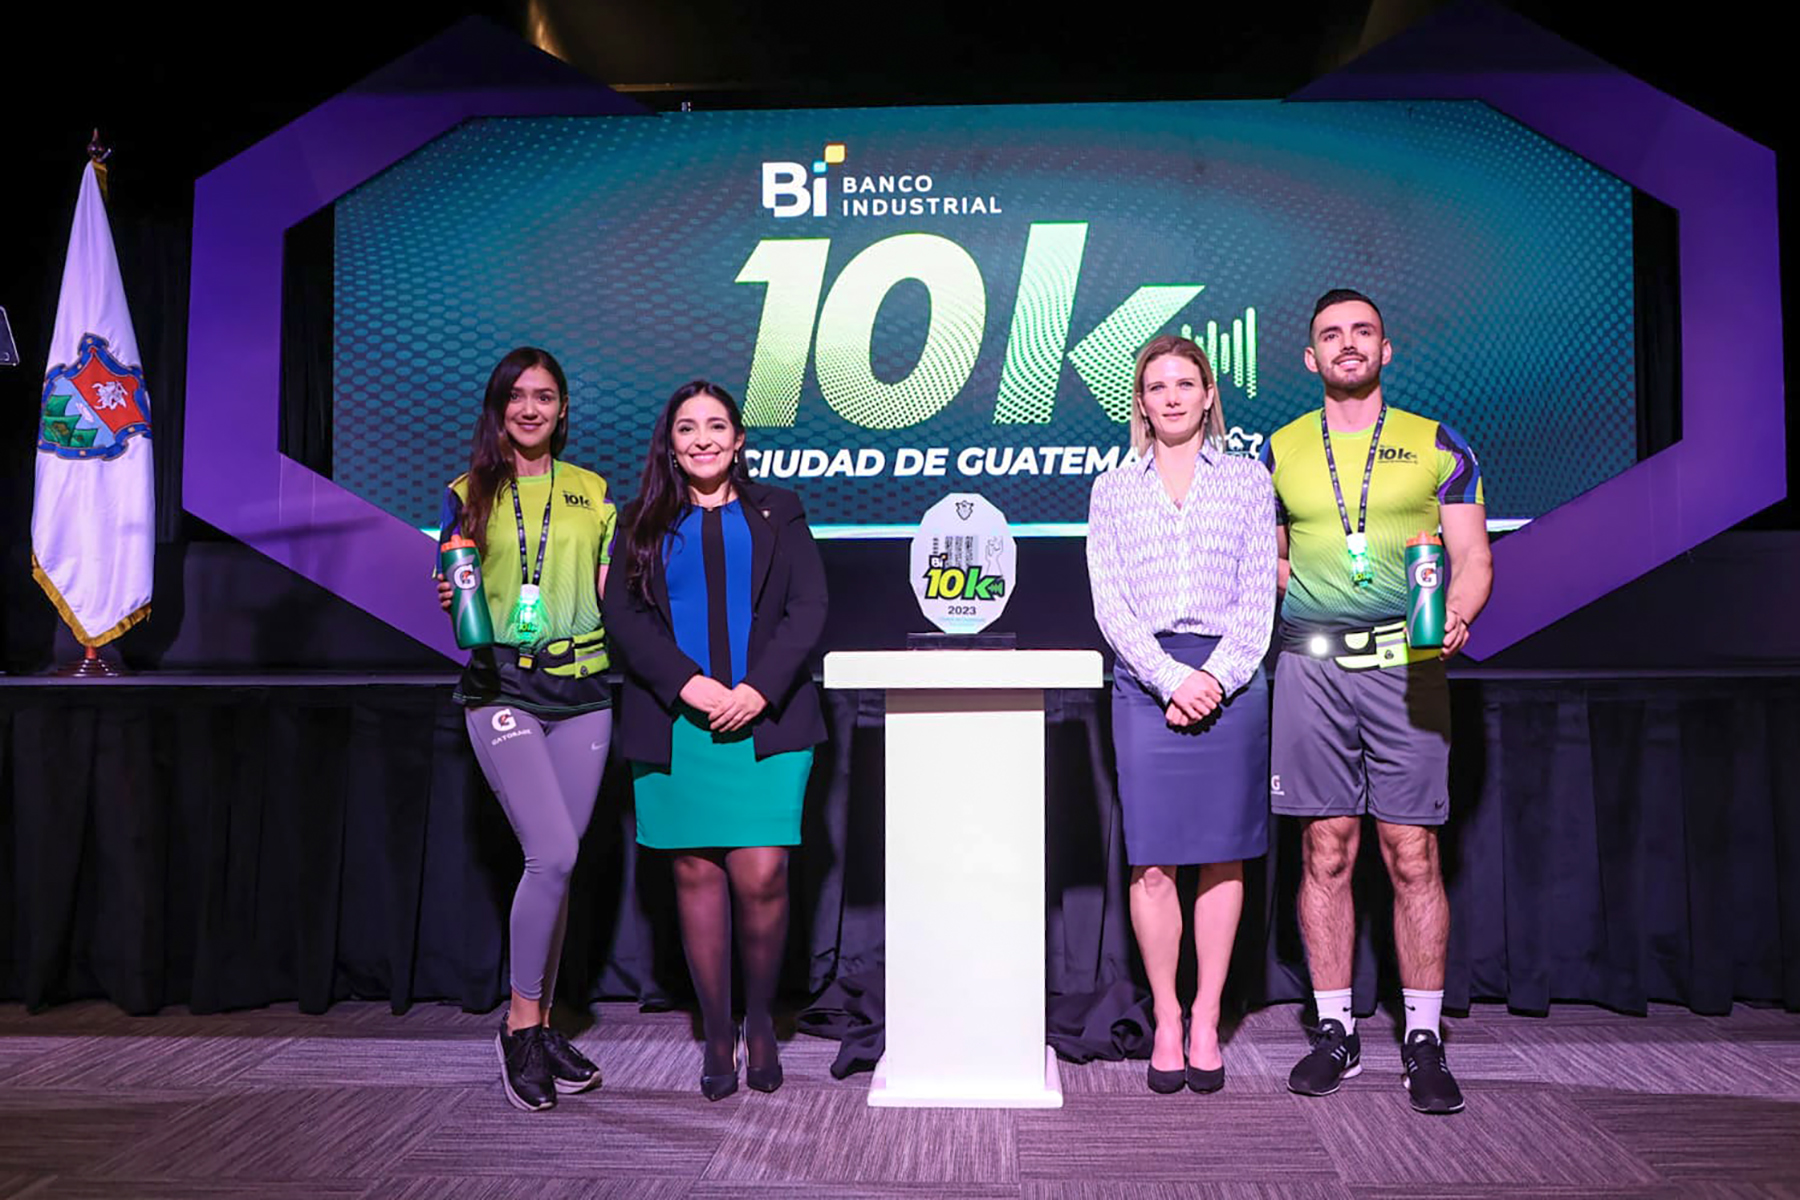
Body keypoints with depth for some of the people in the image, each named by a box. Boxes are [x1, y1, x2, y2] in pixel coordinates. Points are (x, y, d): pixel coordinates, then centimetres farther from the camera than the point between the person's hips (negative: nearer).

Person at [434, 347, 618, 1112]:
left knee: (556, 860, 6)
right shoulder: (469, 495, 8)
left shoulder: (592, 492, 13)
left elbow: (615, 593, 13)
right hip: (501, 689, -3)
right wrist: (449, 601, -11)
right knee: (553, 854, -16)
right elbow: (451, 596, 10)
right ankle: (521, 1024, 1)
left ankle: (538, 1025, 19)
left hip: (580, 689, 3)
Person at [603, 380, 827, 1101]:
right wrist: (687, 684, -12)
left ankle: (761, 1019, 16)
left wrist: (759, 689, -11)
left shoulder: (777, 514, 12)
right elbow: (623, 614, 2)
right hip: (675, 728, 1)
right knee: (695, 876, 3)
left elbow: (808, 609, 3)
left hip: (765, 722, -1)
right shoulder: (644, 523, 13)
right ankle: (716, 1035, 17)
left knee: (761, 878, -8)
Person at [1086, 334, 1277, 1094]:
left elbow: (1259, 597, 4)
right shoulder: (1113, 490, 11)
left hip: (1229, 677, 0)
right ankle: (1166, 1023, 10)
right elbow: (1110, 604, 3)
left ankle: (1206, 1022, 14)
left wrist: (1215, 676, -10)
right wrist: (1172, 678, -10)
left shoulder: (1248, 481, 10)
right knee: (1152, 860, -2)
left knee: (1222, 855, 3)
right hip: (1144, 679, 0)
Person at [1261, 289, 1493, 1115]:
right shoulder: (1278, 452, 12)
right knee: (1325, 852, 4)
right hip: (1311, 666, 1)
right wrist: (1299, 585, 0)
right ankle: (1335, 1031, 16)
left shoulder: (1437, 446, 8)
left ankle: (1423, 1040, 10)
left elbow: (1473, 559, 4)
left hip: (1406, 664, -1)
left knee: (1412, 855, -1)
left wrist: (1456, 615, -16)